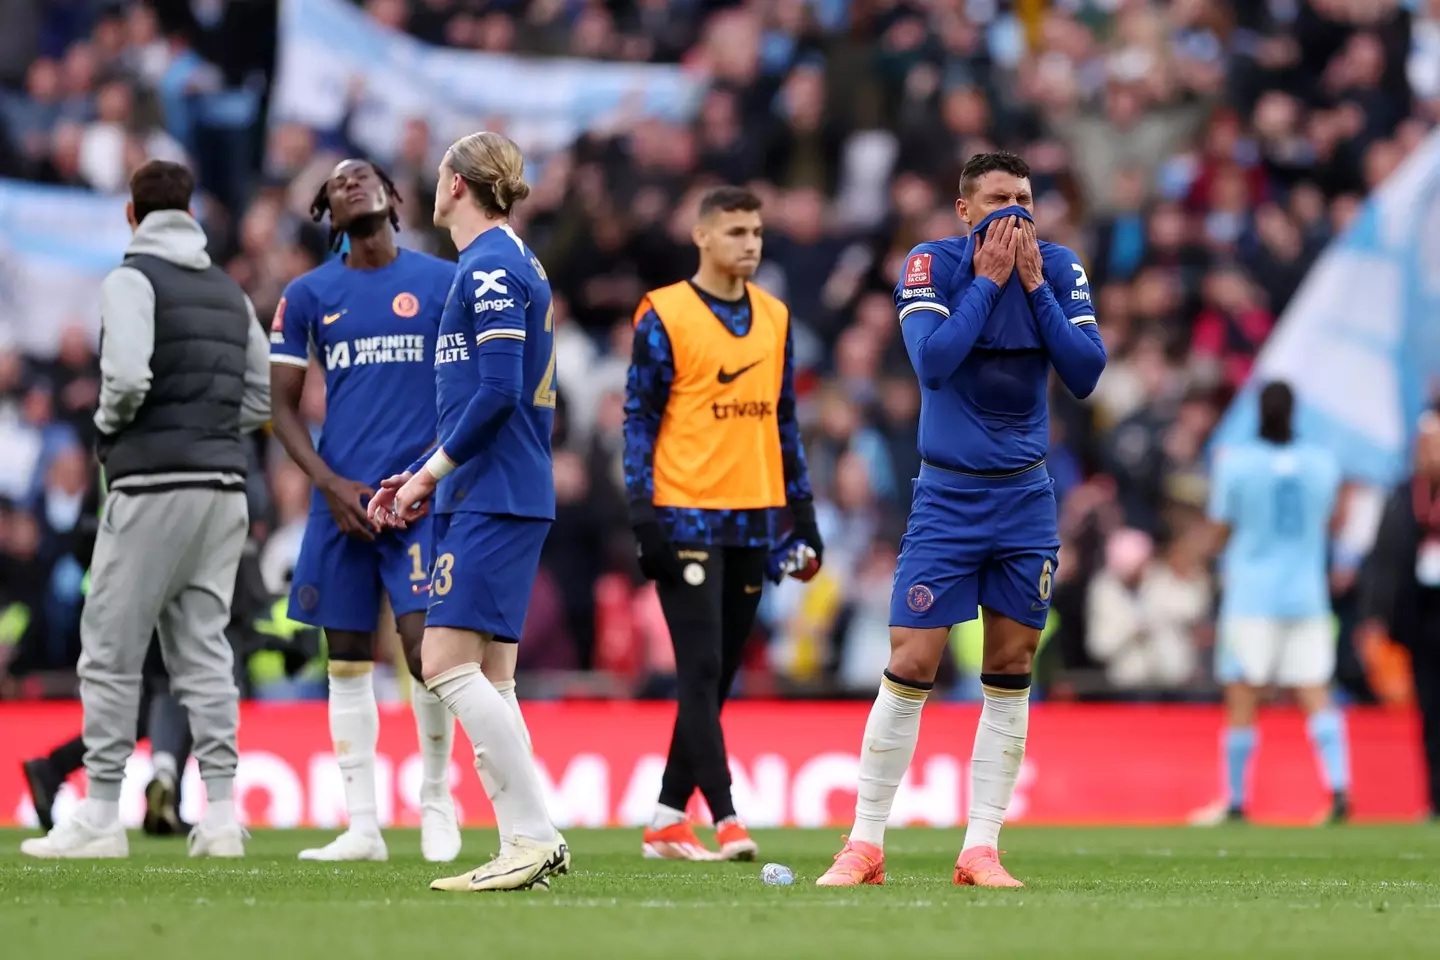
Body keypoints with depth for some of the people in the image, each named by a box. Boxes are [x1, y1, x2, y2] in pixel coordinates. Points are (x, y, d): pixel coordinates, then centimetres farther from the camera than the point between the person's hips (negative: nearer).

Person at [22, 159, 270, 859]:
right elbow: (260, 398, 16)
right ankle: (220, 815, 1)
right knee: (203, 650, 7)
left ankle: (101, 817, 0)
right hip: (222, 487, 6)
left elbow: (127, 376, -20)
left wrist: (108, 423, -1)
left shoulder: (132, 279, -6)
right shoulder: (229, 292, 15)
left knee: (110, 652, 0)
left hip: (152, 486, -6)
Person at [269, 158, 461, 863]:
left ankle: (436, 801, 8)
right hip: (341, 499, 3)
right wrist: (330, 484, -4)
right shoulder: (308, 296, 8)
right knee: (348, 661, 4)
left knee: (425, 647, -13)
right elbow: (283, 406, 10)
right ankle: (362, 828, 10)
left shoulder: (442, 282, 4)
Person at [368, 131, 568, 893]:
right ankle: (526, 845, 5)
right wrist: (432, 479, 22)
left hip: (492, 499, -10)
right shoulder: (507, 263, 20)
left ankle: (534, 836, -16)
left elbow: (497, 391, -19)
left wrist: (431, 471, -11)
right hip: (505, 495, 10)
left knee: (448, 663, -14)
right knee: (485, 678, 7)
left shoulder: (490, 266, -11)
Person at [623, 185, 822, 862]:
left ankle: (667, 819, 16)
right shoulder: (664, 316, -4)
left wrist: (803, 512, 14)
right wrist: (643, 511, -13)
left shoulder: (775, 318, 13)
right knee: (701, 671, -10)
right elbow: (638, 417, -5)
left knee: (718, 677, 8)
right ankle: (725, 821, -13)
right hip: (686, 519, -6)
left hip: (752, 520, 6)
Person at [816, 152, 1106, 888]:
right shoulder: (931, 266, -8)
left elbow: (1084, 374, -7)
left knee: (1010, 674, 3)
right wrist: (989, 279, -18)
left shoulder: (1058, 269, 1)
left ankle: (981, 850, 9)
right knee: (909, 668, -7)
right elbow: (932, 362, -22)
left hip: (1025, 496, 3)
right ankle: (864, 847, 1)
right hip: (947, 496, -3)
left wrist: (1034, 285, -12)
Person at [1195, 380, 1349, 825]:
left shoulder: (1236, 462, -7)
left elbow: (1221, 529, 2)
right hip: (1307, 597, 3)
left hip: (1250, 596, -3)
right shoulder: (1323, 462, 2)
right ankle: (1339, 786, -16)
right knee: (1317, 697, -1)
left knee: (1241, 704, 2)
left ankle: (1235, 801, 6)